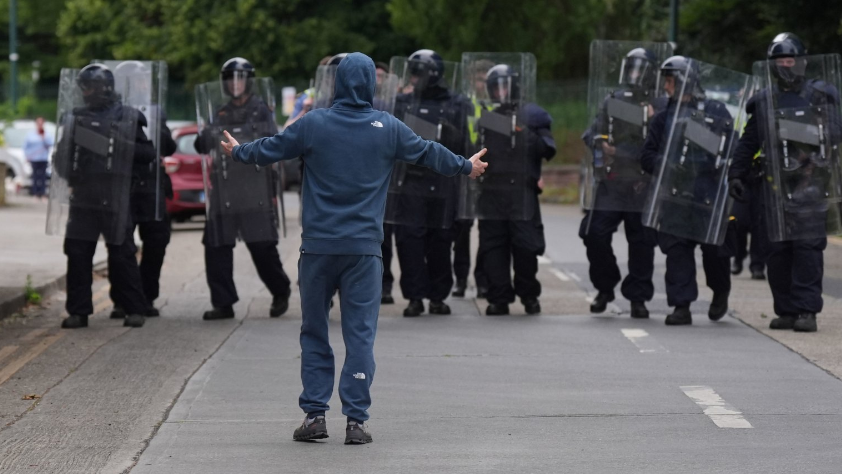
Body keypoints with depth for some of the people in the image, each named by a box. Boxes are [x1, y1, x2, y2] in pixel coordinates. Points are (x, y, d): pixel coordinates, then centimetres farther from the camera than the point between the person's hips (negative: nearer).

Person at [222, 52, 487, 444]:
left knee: (313, 331, 10)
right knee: (360, 334, 1)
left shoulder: (313, 124, -2)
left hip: (317, 247, 0)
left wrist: (238, 152, 32)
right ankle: (356, 419, -3)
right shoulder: (388, 128, 1)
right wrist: (466, 166, 34)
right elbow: (427, 153, 15)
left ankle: (314, 414, 7)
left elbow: (270, 149, 10)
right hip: (364, 249, 0)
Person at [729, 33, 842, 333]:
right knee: (778, 250, 4)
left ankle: (807, 310, -8)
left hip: (811, 182, -4)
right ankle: (786, 310, 11)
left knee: (808, 246, -9)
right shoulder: (763, 101, 14)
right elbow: (748, 143, 21)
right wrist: (737, 174, 15)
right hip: (777, 187, 4)